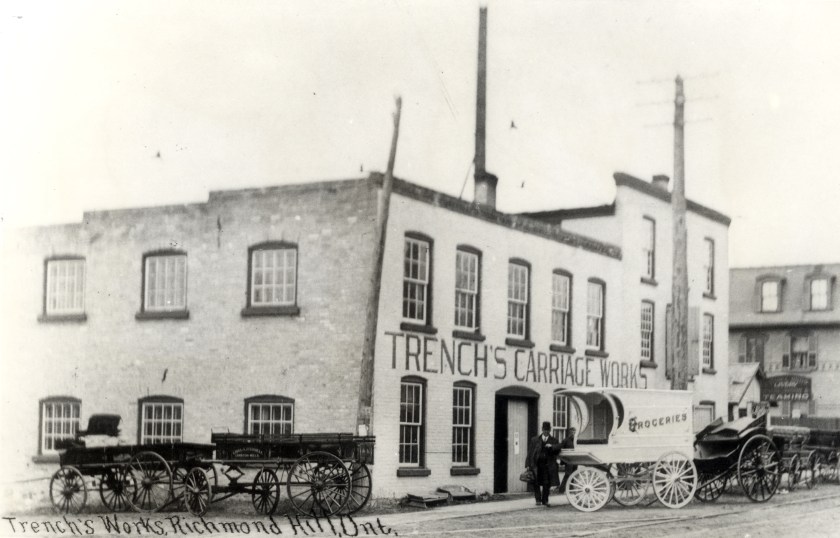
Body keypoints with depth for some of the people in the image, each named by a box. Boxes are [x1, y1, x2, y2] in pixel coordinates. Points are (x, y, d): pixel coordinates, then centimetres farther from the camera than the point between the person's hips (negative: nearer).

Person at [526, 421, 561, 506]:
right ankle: (538, 499, 9)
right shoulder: (534, 440, 9)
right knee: (536, 483, 0)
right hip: (537, 464, 0)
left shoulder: (554, 440, 11)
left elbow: (558, 448, -6)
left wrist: (551, 446, -25)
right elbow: (530, 453, 6)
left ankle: (545, 500, 11)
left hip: (548, 465, 0)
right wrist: (528, 465, 0)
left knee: (547, 484, 0)